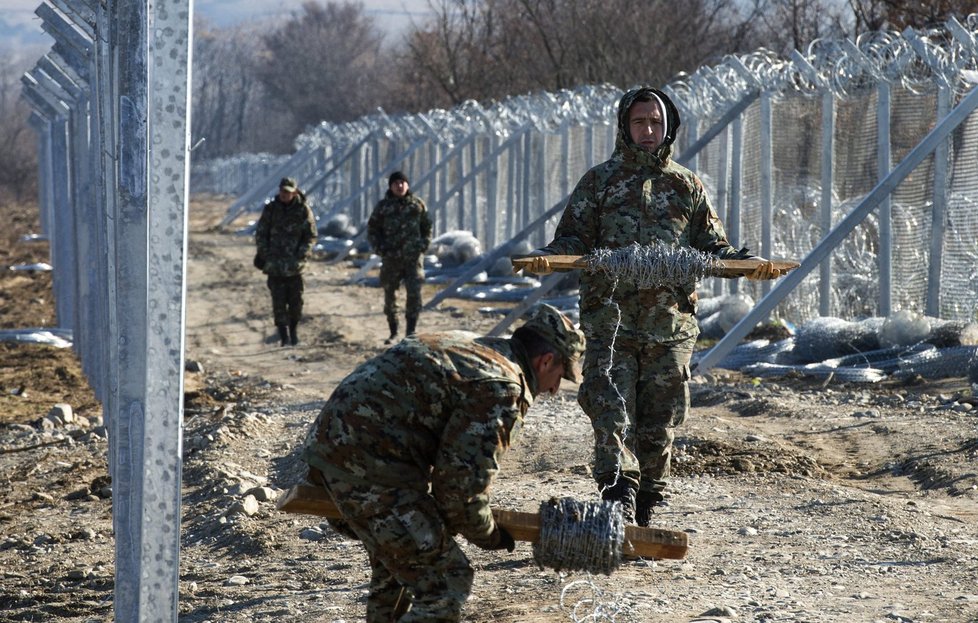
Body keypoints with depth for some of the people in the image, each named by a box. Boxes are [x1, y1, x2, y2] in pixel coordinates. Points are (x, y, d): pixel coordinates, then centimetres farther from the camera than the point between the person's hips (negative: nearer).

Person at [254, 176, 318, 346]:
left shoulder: (303, 210, -2)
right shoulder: (271, 208, 2)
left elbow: (311, 236, 2)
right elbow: (260, 234, 7)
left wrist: (300, 255, -9)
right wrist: (266, 254, -4)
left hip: (294, 265, 0)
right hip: (274, 264, 0)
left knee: (296, 300, 5)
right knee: (279, 300, -4)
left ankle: (293, 331, 24)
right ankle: (284, 336, -2)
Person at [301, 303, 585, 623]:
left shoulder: (468, 346, 18)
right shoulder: (501, 386, -13)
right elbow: (462, 481, -15)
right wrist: (488, 535, 3)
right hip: (369, 463, -11)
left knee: (394, 567, 28)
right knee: (445, 580, -9)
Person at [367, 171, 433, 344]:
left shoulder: (417, 204, 4)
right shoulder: (383, 206, 1)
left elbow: (427, 227, 14)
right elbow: (372, 229, 8)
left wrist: (423, 245, 2)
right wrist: (380, 249, -3)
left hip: (413, 257, -1)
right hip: (391, 258, 1)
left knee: (414, 293, -12)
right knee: (390, 295, 7)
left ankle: (411, 332, -7)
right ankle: (393, 333, 19)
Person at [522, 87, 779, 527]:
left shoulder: (686, 187, 13)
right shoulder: (599, 181, 7)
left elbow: (712, 248, 14)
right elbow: (572, 239, 3)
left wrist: (747, 263, -6)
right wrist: (547, 257, -19)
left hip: (670, 325, 2)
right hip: (611, 322, -2)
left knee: (660, 423, 6)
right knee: (612, 412, -16)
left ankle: (645, 512, 16)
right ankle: (618, 499, -23)